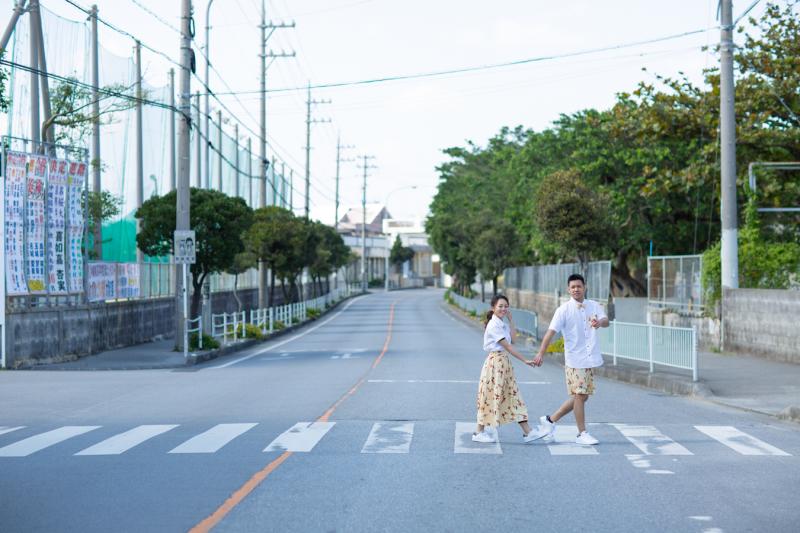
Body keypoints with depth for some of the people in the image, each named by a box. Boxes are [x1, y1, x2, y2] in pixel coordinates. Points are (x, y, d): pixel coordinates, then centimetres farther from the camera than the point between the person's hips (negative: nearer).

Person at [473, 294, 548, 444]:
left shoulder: (503, 325, 16)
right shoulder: (493, 325, -14)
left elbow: (513, 339, 1)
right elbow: (507, 346, -17)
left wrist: (511, 320, 3)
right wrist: (525, 360, -17)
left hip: (504, 363, 9)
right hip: (495, 362, -9)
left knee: (514, 396, 5)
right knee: (492, 396, -3)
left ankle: (528, 432, 3)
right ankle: (479, 433, 7)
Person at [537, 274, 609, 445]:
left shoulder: (594, 306, 7)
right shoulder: (563, 310, -6)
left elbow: (606, 322, -5)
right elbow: (551, 332, -13)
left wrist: (600, 322, -30)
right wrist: (541, 353, -23)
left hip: (591, 359, 5)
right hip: (575, 359, -5)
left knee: (581, 396, 9)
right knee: (580, 395, -5)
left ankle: (551, 420, 22)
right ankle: (582, 434, 6)